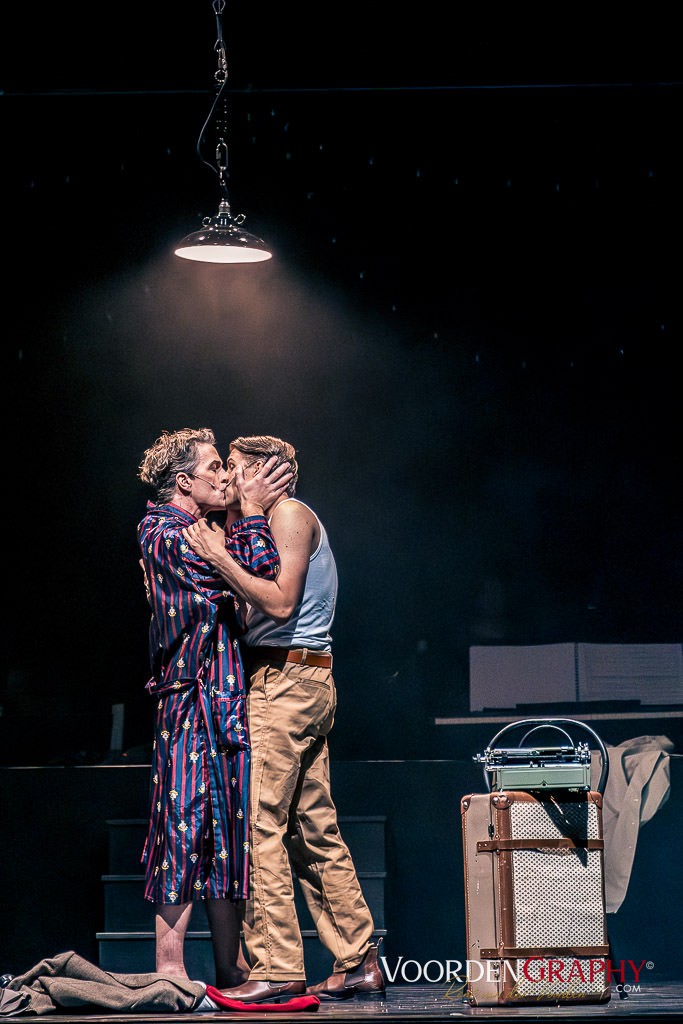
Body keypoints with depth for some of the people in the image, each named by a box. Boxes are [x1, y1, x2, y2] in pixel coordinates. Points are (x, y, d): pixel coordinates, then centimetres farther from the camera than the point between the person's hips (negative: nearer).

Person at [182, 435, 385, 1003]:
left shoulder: (290, 513, -6)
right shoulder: (288, 520, 25)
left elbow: (280, 602, -18)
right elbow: (262, 607, 20)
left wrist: (221, 558, -14)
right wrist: (222, 558, 19)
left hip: (285, 680, -10)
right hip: (310, 680, 10)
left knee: (260, 822, -11)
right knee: (316, 829, 9)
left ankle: (277, 969, -11)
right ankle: (359, 963, 10)